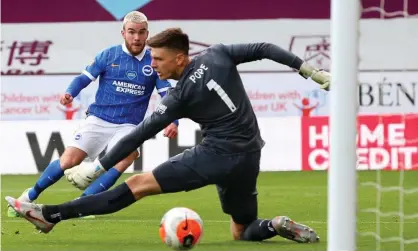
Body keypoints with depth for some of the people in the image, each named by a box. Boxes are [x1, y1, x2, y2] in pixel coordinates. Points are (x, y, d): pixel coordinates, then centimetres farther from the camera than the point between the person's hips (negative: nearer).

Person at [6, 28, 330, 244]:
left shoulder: (181, 95, -9)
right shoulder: (218, 54, 5)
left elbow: (141, 135, -9)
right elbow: (265, 49, 5)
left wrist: (97, 168, -6)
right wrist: (311, 71, 12)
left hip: (218, 155, -7)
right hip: (249, 158, 7)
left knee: (138, 185, -8)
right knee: (243, 233, 22)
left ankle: (51, 215, -11)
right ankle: (277, 226, -9)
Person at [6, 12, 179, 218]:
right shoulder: (109, 55, -2)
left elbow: (168, 95, -3)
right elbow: (84, 78, 1)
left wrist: (173, 122, -20)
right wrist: (70, 93, -20)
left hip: (128, 126, 1)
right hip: (98, 120, -1)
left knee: (127, 156, -30)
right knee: (68, 161, -12)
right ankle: (30, 196, 13)